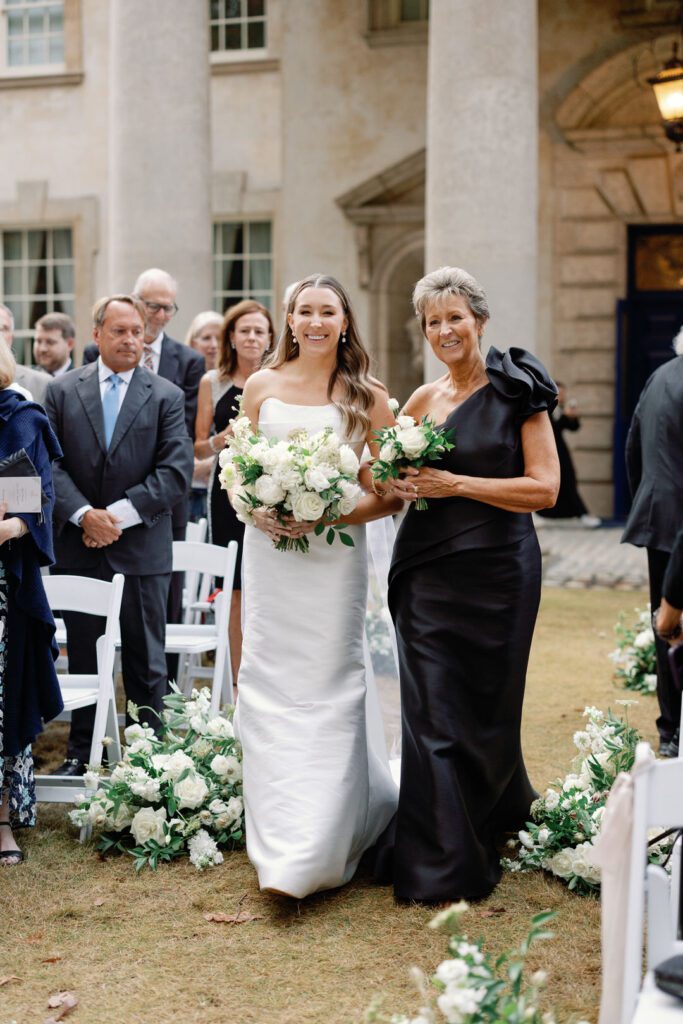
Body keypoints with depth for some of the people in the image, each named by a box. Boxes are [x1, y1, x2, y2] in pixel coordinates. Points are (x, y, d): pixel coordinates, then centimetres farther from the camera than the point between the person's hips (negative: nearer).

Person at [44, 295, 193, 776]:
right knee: (82, 657, 10)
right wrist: (84, 514, -14)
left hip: (142, 546, -1)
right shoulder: (63, 391, 6)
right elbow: (51, 463, 0)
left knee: (146, 660, 6)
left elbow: (177, 470, -7)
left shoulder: (167, 396, 1)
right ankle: (80, 751, 22)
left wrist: (120, 514, -14)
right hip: (79, 546, 1)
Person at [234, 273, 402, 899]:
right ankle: (280, 840, 11)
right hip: (269, 552, 3)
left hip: (335, 557, -2)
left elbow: (391, 494, -1)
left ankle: (316, 852, -1)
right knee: (269, 688, 1)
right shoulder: (261, 387, 9)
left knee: (327, 690, -5)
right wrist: (259, 512, -7)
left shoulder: (368, 398, 2)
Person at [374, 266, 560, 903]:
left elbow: (545, 489, -11)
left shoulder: (517, 393, -3)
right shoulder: (423, 401, 11)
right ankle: (440, 866, 14)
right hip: (427, 569, 4)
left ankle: (499, 821, 30)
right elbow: (393, 486, 21)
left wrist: (458, 484, -16)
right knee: (432, 714, 1)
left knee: (486, 707, 7)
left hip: (495, 570, -4)